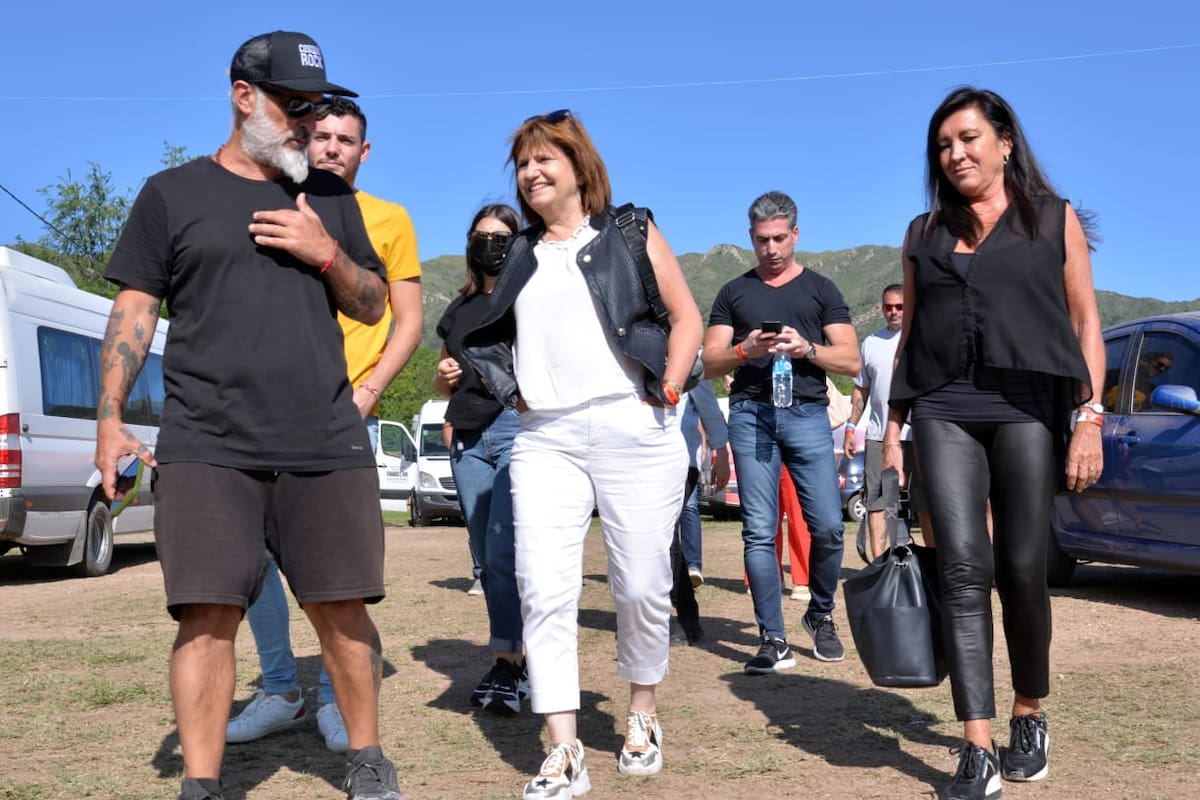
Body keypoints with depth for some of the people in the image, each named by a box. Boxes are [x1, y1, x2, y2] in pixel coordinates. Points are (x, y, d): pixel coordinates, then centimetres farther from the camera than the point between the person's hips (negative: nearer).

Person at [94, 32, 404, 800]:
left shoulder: (331, 198, 17)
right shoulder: (172, 194, 9)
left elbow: (374, 307, 18)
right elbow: (135, 309, 6)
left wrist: (326, 254, -2)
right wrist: (111, 418, -3)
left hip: (328, 446, 2)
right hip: (205, 446, -2)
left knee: (342, 611, 4)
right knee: (209, 616, -6)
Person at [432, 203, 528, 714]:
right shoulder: (459, 308, 20)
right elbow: (444, 384, 28)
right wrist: (442, 378, 5)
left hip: (518, 425, -6)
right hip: (467, 437, 6)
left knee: (503, 551, -16)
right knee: (485, 557, 5)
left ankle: (505, 665, -13)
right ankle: (517, 657, 14)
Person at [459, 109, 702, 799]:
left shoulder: (630, 234, 9)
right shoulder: (520, 256, 19)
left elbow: (686, 316, 6)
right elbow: (493, 336, 25)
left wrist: (668, 391, -4)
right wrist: (517, 395, 9)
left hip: (633, 431, -3)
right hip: (546, 439, 3)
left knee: (642, 586, 0)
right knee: (545, 591, -8)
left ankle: (643, 716, 23)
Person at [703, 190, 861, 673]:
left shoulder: (821, 289, 14)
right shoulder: (734, 293, 16)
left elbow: (851, 361, 6)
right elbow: (710, 364, 10)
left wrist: (806, 348, -11)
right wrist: (745, 350, -10)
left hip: (807, 414, 0)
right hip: (750, 414, 1)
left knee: (827, 526, -6)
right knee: (759, 530, -4)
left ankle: (821, 615, 19)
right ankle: (773, 641, 0)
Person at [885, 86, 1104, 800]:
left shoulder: (1054, 219, 11)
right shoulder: (925, 233, 18)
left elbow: (1086, 322, 7)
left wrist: (1090, 417, -4)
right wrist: (893, 430, 13)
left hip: (1028, 408, -1)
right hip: (944, 412, 2)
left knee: (1022, 571, 0)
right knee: (963, 567, -11)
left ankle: (1030, 715, 24)